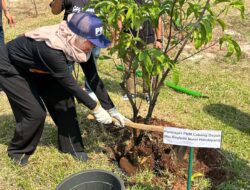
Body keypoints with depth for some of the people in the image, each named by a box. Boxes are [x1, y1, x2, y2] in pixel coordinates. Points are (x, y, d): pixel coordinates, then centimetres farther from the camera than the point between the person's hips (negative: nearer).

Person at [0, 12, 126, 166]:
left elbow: (93, 78, -12)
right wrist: (95, 108, -21)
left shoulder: (79, 45, -20)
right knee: (35, 112, -10)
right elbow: (70, 84, -32)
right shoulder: (51, 49, -41)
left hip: (36, 68, 7)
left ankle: (71, 145, 14)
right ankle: (17, 150, 16)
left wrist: (111, 109, -12)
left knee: (64, 101, -3)